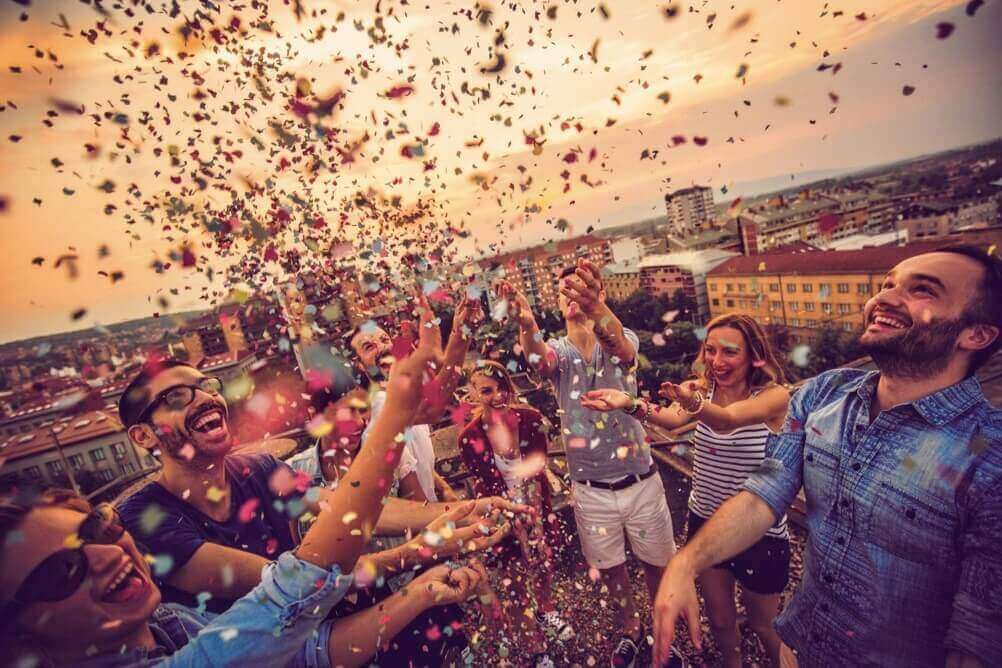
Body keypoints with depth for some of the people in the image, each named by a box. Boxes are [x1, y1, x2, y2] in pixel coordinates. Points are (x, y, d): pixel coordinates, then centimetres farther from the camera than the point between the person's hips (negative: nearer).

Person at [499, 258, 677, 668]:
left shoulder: (621, 340, -8)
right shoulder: (557, 352, -5)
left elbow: (621, 348, -34)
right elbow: (536, 357, -30)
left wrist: (597, 307, -58)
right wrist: (526, 324, -55)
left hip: (641, 483, -1)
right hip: (590, 491, 1)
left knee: (657, 564, 18)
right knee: (610, 566, 20)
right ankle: (630, 626, 49)